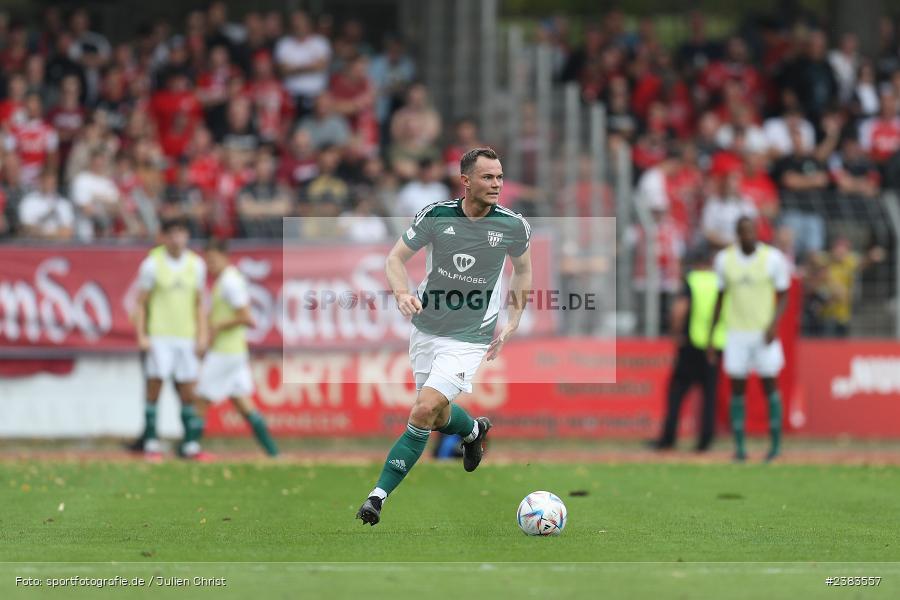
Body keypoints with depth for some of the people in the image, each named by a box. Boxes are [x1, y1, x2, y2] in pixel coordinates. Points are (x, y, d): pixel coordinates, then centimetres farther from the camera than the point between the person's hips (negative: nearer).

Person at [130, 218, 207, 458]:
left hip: (186, 337, 3)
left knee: (188, 393, 4)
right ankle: (151, 443, -1)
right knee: (154, 388, -5)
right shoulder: (152, 264, -3)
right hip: (158, 336, -3)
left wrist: (202, 335, 7)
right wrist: (141, 336, -8)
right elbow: (140, 303, 0)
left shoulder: (196, 264, 7)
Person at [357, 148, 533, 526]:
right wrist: (402, 294, -20)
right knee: (437, 416, 14)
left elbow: (522, 268, 12)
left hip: (470, 337, -3)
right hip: (426, 328, 3)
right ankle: (474, 430, 49)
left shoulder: (513, 226, -9)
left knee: (425, 410, -18)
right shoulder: (436, 215, -10)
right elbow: (396, 258, 1)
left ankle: (379, 494, -6)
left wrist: (512, 323, 7)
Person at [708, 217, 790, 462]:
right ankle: (739, 446, 5)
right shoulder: (724, 259, 2)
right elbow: (719, 299, 10)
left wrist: (774, 324, -15)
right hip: (736, 332, 2)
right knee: (737, 388, 0)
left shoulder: (773, 258, -4)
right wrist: (711, 337, 8)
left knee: (769, 385, 0)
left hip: (764, 332, -2)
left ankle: (776, 443, 9)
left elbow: (782, 296, 2)